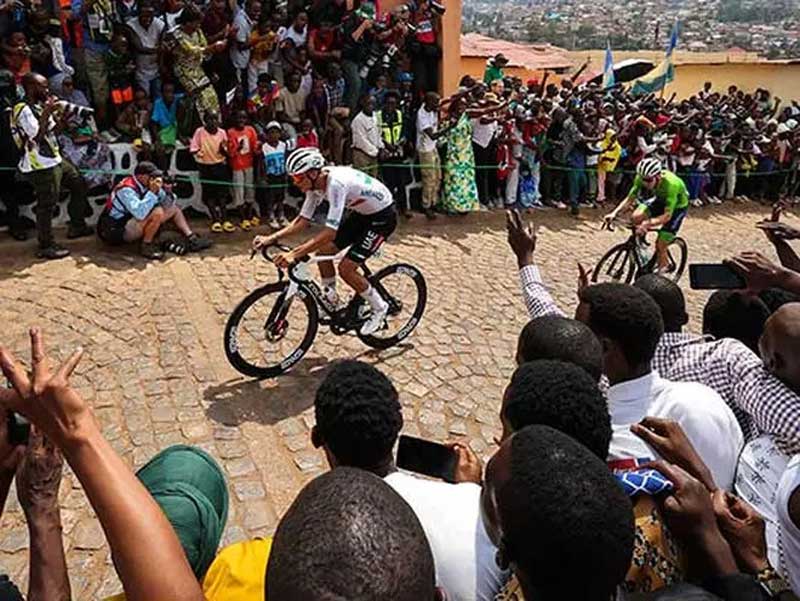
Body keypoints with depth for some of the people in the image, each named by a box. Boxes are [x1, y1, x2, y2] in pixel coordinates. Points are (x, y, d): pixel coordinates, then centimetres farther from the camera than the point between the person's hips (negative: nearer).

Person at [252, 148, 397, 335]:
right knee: (323, 251, 0)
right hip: (361, 213, 9)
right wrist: (272, 238, -12)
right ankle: (331, 302, 19)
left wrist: (294, 254, -43)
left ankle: (379, 308, 8)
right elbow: (303, 220, 0)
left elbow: (329, 233, -39)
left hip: (383, 216, -9)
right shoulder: (315, 183, -8)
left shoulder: (337, 183, -34)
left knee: (346, 268, -13)